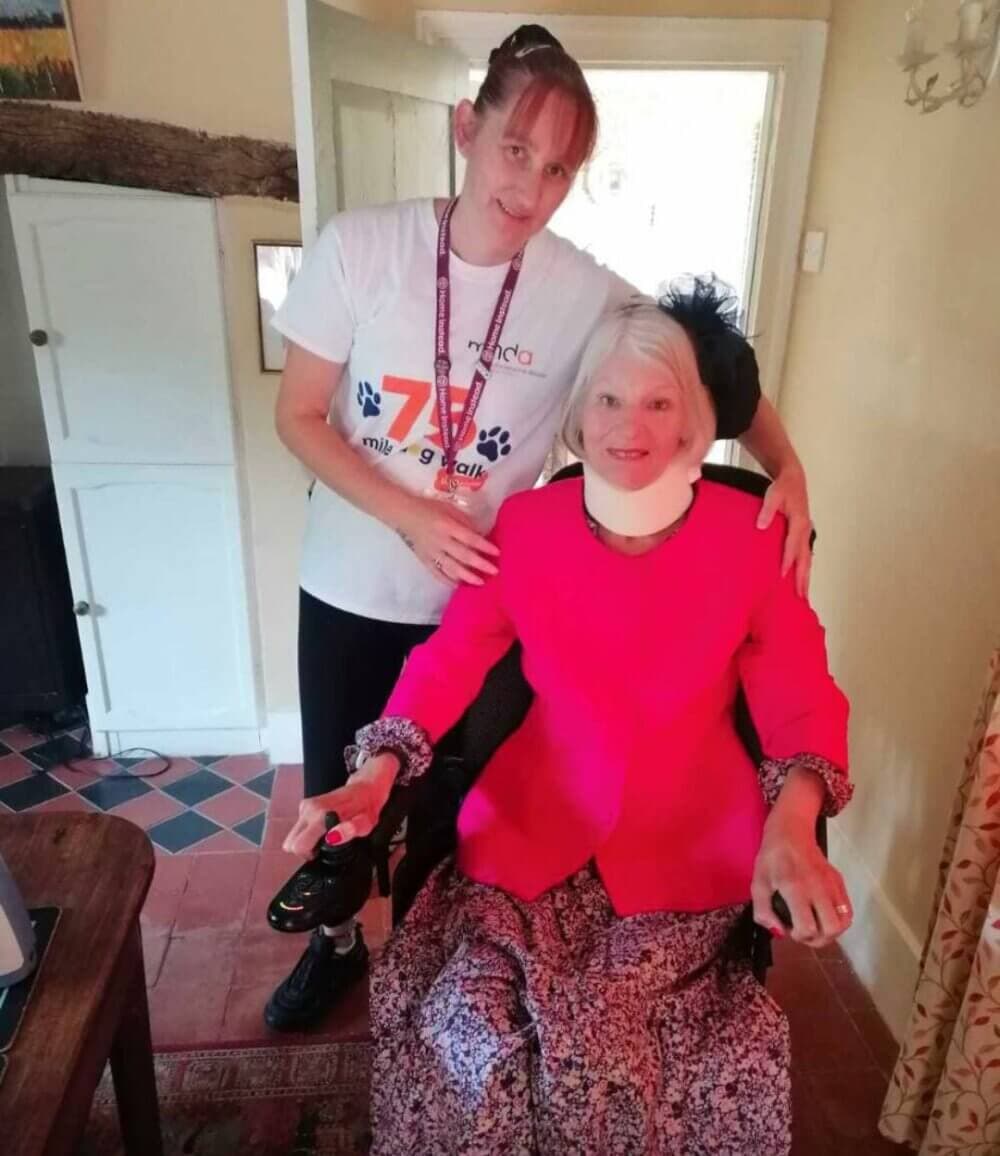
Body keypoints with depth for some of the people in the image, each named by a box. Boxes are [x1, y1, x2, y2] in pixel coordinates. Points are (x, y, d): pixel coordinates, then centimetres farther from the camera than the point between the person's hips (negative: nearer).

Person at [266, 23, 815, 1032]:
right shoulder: (360, 246, -14)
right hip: (349, 591, 1)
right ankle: (339, 939, 53)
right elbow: (298, 416, -8)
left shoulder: (585, 293, -13)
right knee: (338, 791, 20)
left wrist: (786, 469, -23)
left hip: (480, 602, 0)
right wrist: (411, 517, -21)